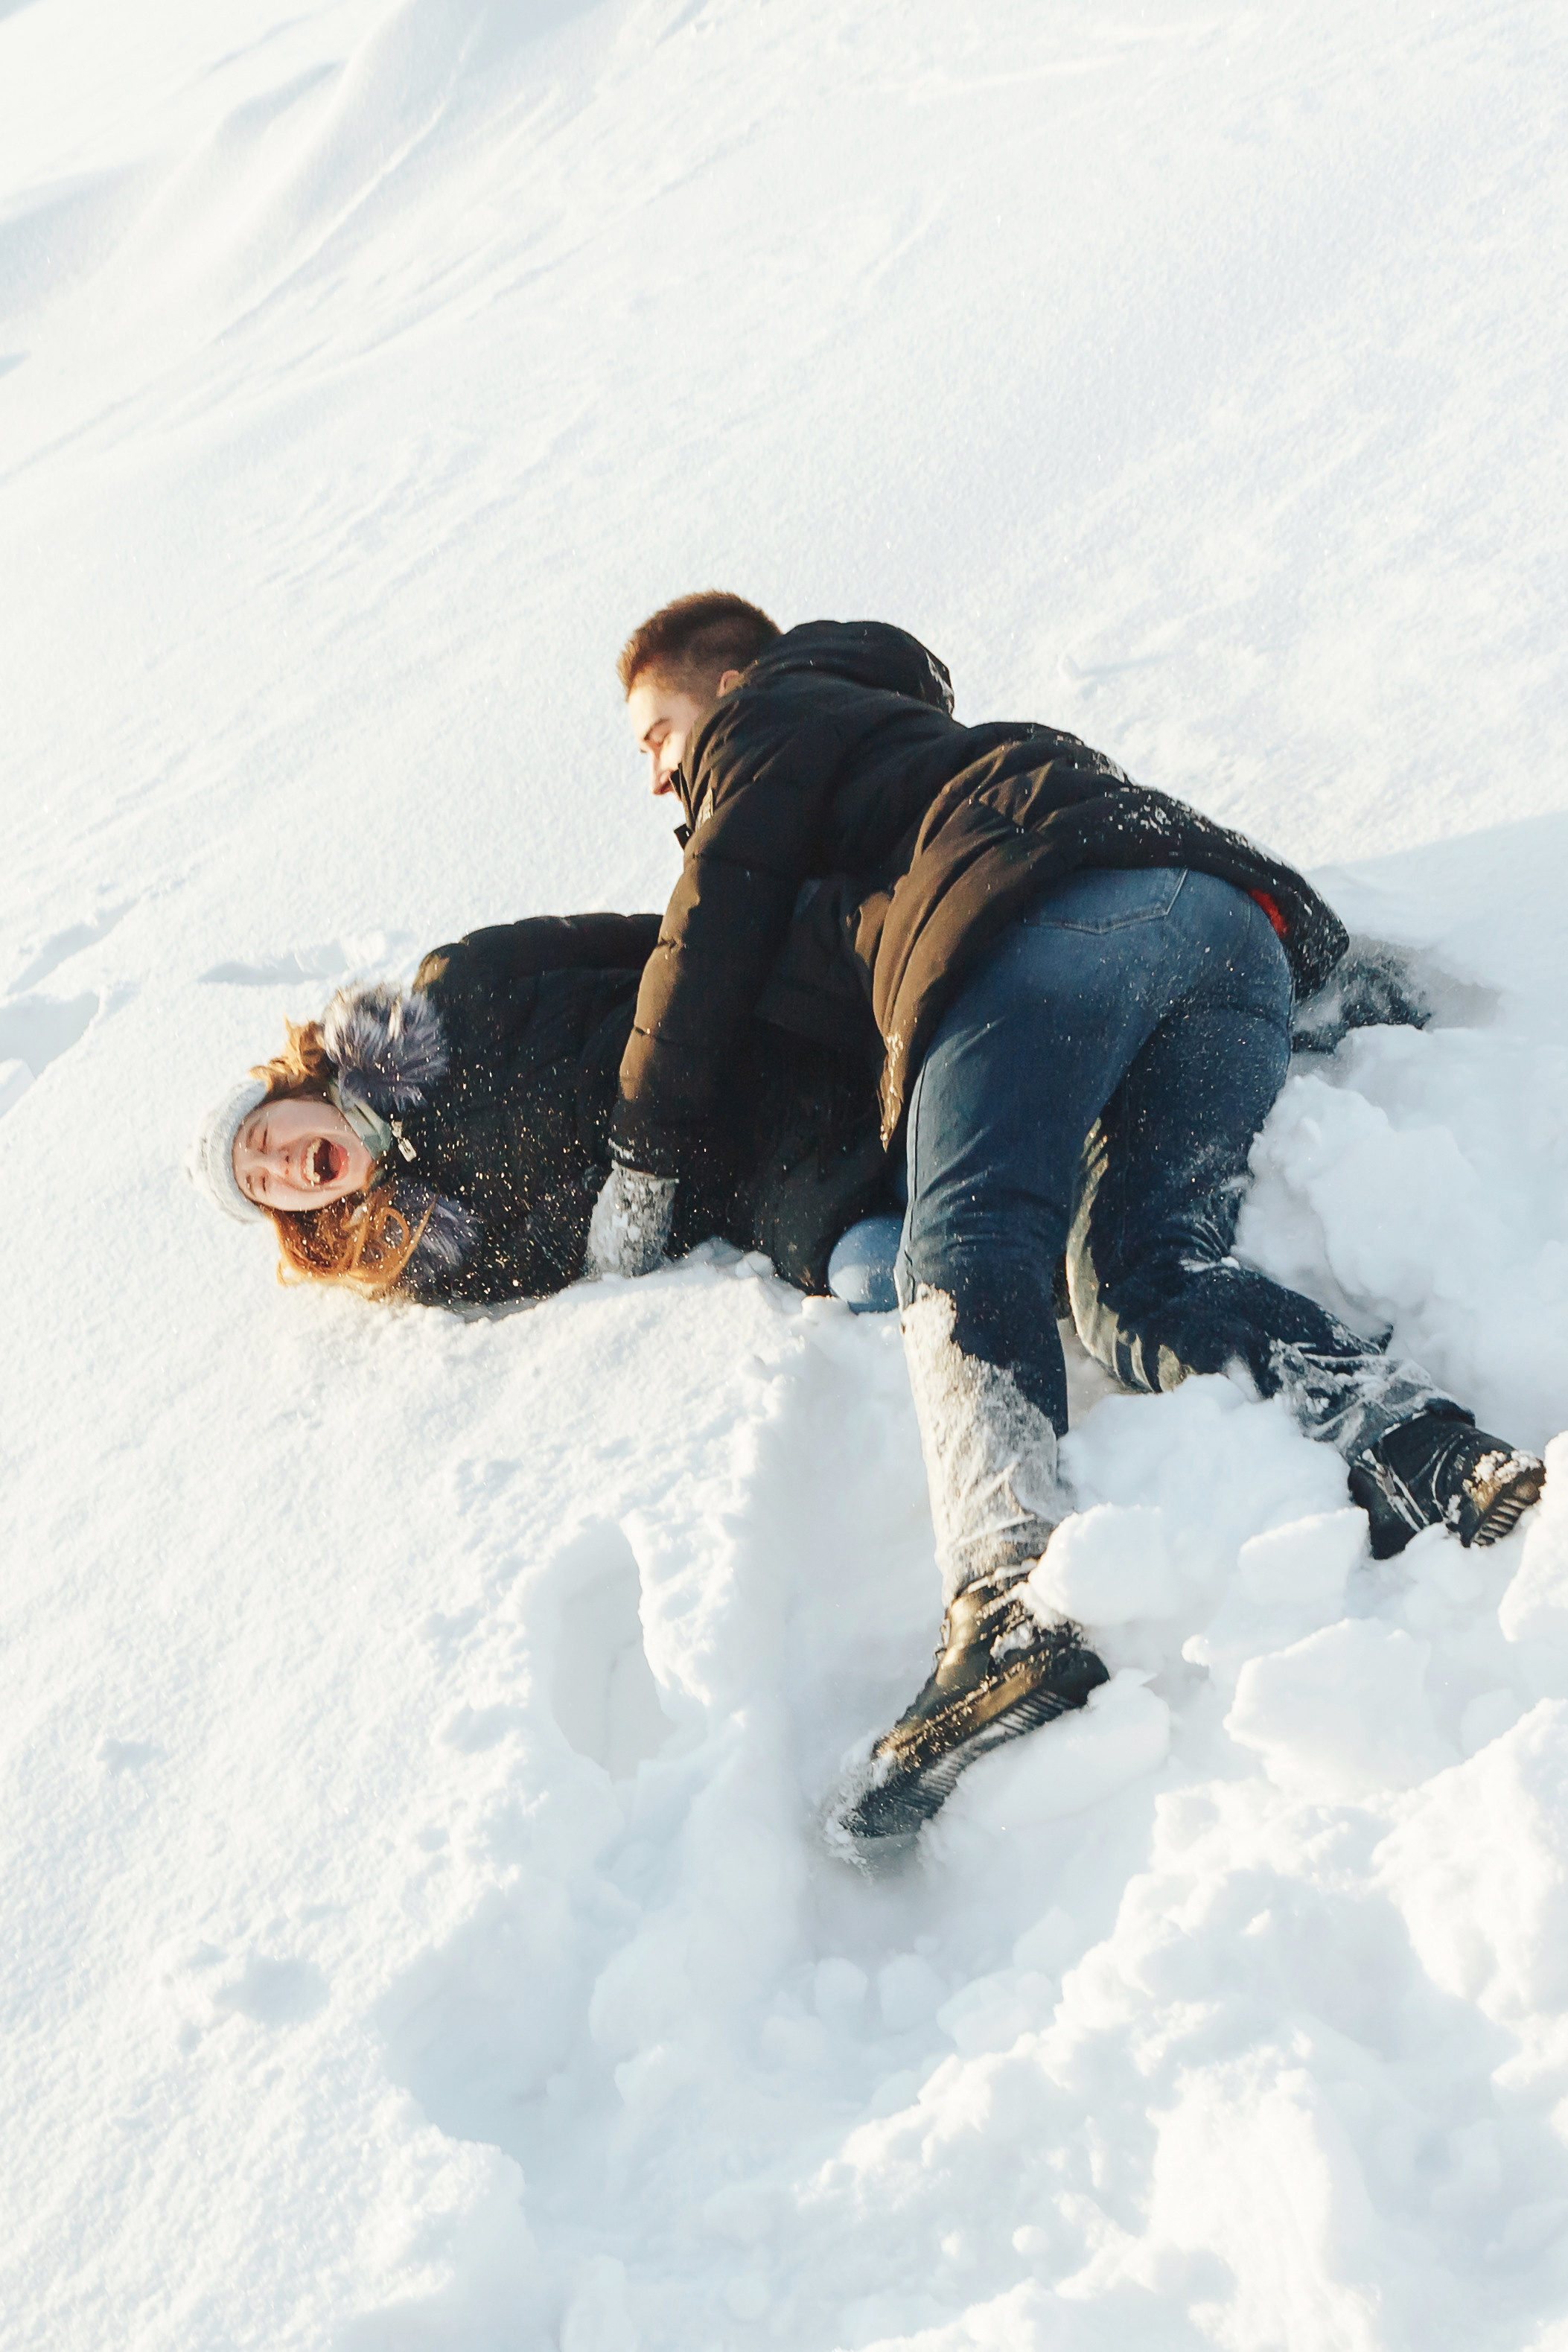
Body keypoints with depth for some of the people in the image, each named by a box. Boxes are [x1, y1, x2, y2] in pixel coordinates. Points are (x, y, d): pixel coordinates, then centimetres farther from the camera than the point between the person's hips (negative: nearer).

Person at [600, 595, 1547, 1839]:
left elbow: (714, 935, 16)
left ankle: (1012, 1598, -45)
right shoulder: (919, 738, 49)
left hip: (1050, 914, -7)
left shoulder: (768, 717, 26)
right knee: (1147, 1281, -7)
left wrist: (643, 1172, 18)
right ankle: (1443, 1461, -31)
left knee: (967, 1261, -20)